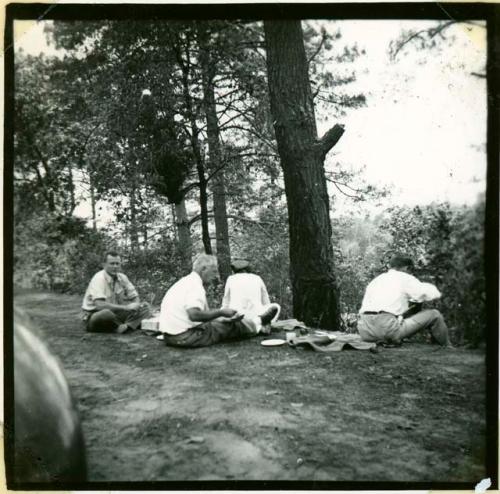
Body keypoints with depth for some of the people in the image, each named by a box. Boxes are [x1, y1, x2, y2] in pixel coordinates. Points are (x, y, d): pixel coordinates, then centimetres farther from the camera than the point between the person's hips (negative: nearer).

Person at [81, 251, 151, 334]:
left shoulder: (122, 277, 1)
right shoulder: (99, 278, -18)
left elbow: (135, 298, 8)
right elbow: (99, 305, -31)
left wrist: (136, 305, -17)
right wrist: (126, 307, -30)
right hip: (93, 317, -6)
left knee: (145, 307, -8)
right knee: (107, 313, -42)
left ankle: (126, 326, -31)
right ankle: (132, 325, -15)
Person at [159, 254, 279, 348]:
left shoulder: (186, 281, 12)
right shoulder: (195, 285, -18)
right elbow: (194, 314, -30)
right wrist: (221, 312, -19)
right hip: (185, 337, -9)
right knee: (231, 326, 1)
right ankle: (259, 321, 25)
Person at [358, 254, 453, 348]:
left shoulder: (375, 280, 25)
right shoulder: (405, 278, 8)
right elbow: (435, 294, 6)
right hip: (388, 330, -6)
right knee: (434, 315, 10)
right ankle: (448, 349, 27)